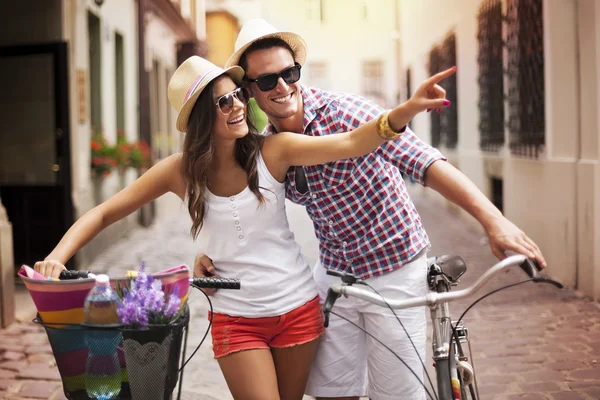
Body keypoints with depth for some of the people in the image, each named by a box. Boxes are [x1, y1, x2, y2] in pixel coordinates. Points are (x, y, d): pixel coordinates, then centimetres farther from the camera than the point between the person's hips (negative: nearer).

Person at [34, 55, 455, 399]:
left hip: (298, 309, 1)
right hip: (236, 320, -1)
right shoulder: (180, 171, -9)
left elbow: (350, 142, -24)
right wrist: (57, 257, -18)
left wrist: (407, 109, -41)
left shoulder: (272, 151, -11)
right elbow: (104, 213, -2)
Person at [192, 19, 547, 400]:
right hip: (334, 272, 5)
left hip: (394, 271, -5)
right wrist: (211, 254, -7)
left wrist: (493, 219, -41)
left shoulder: (343, 111, -20)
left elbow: (423, 161, -30)